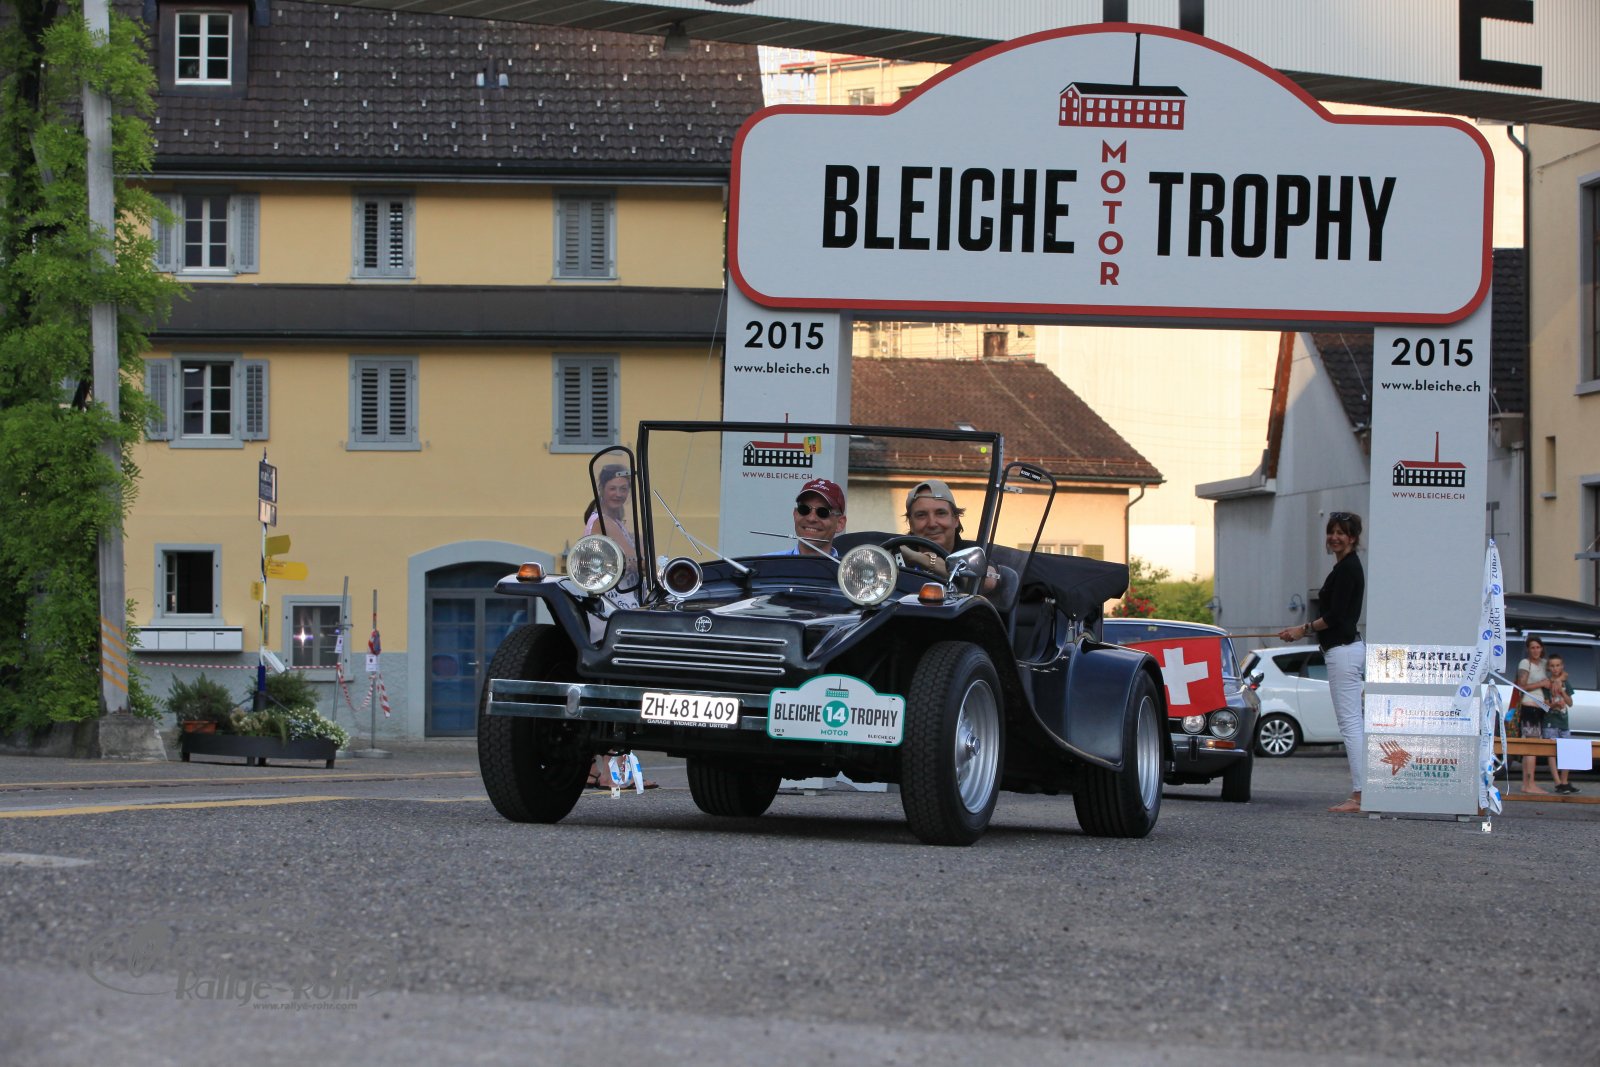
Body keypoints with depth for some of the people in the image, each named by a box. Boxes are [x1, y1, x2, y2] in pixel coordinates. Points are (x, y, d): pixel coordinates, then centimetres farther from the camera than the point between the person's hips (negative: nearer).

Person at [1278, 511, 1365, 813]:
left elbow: (1336, 615, -18)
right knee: (1354, 724, 9)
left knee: (1350, 723, -12)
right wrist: (1305, 630, 21)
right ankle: (1362, 793, 10)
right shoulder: (1346, 566, 17)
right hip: (1348, 649, 11)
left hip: (1343, 651, -11)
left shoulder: (1348, 567, -13)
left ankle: (1358, 795, -14)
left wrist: (1304, 629, -6)